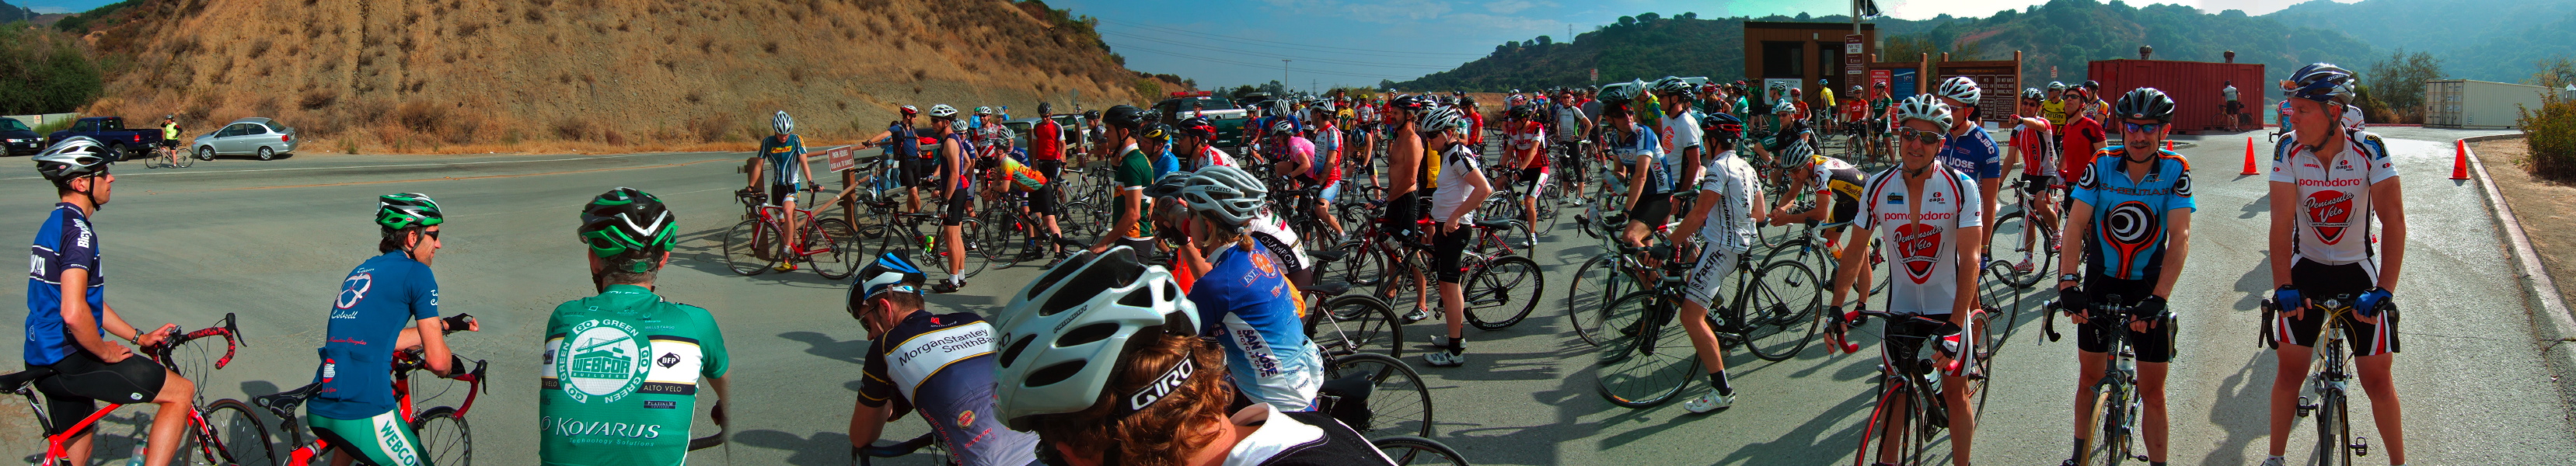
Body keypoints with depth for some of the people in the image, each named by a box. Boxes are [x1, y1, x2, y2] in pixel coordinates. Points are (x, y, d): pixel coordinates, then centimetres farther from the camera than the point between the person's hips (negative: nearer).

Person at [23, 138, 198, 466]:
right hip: (71, 361, -11)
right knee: (181, 392, -7)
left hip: (44, 363, 11)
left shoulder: (54, 226, 15)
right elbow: (74, 313, -30)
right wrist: (105, 352, -15)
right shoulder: (76, 230, -19)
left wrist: (139, 337, 22)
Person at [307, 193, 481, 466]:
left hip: (317, 413, 8)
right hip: (362, 417, -8)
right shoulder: (417, 272, -2)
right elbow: (437, 359, -5)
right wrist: (454, 365, 18)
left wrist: (445, 326, 39)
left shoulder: (360, 271, 19)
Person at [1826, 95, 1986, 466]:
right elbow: (1856, 250, -2)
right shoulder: (1878, 187, -9)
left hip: (1948, 306, -2)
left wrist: (1955, 325, -29)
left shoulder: (1961, 187, -17)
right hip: (1900, 306, 2)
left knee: (1955, 392, 6)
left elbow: (1969, 258, -21)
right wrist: (1836, 307, -10)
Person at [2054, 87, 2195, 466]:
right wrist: (2068, 282, -30)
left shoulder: (2176, 171, -12)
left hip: (2148, 287, -1)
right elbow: (2075, 225, -16)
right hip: (2100, 282, 1)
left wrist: (2158, 298, -31)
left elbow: (2180, 237, -20)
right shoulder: (2101, 165, -10)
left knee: (2153, 392, 1)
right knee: (2089, 378, 10)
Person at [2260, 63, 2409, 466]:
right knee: (2290, 370, 2)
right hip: (2306, 267, 1)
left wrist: (2383, 291, -31)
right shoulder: (2288, 150, -15)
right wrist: (2283, 286, -28)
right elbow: (2282, 221, -19)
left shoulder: (2370, 150, -19)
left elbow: (2393, 220, -23)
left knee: (2377, 380, 0)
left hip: (2359, 269, -1)